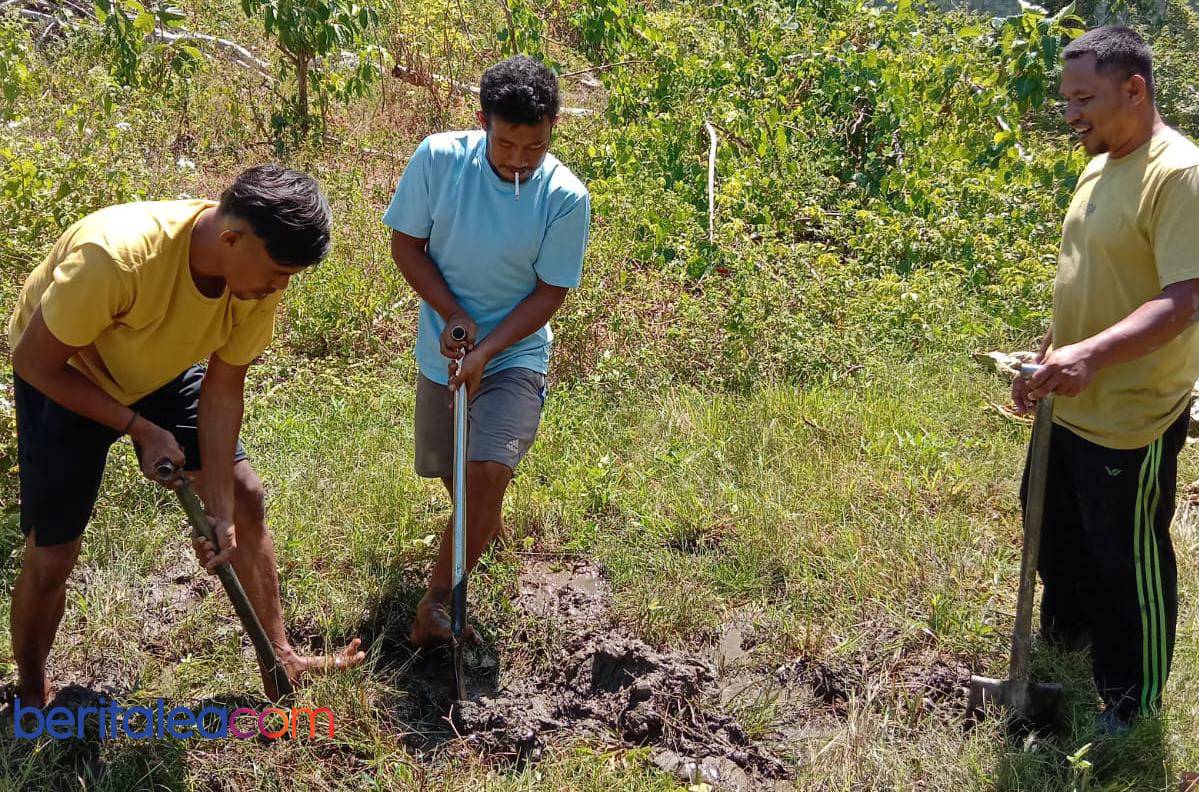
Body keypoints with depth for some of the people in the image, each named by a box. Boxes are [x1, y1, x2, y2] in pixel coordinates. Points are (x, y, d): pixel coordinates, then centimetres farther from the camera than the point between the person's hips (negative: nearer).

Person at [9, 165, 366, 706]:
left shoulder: (259, 279, -24)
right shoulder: (114, 257, -41)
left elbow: (222, 388, -15)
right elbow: (36, 363, -26)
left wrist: (220, 511, -17)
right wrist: (142, 429, -24)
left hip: (164, 372, 5)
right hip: (65, 377, -5)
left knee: (245, 498, 0)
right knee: (51, 555, -3)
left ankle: (280, 661, 17)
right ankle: (30, 698, 25)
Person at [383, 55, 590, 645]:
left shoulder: (567, 198, -18)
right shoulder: (439, 158, -16)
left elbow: (550, 292, -12)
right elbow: (406, 244, -6)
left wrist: (485, 352, -23)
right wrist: (454, 315, -18)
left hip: (516, 355, -3)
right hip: (442, 351, 3)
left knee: (489, 470, -21)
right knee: (447, 470, 16)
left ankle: (438, 597, -4)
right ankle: (488, 524, 51)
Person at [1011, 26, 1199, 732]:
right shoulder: (1100, 169, 8)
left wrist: (1092, 354, -42)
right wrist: (1048, 356, 16)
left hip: (1131, 421, -9)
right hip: (1068, 405, 9)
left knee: (1128, 561, 7)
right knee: (1056, 528, 25)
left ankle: (1132, 701, 27)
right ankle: (1067, 629, 51)